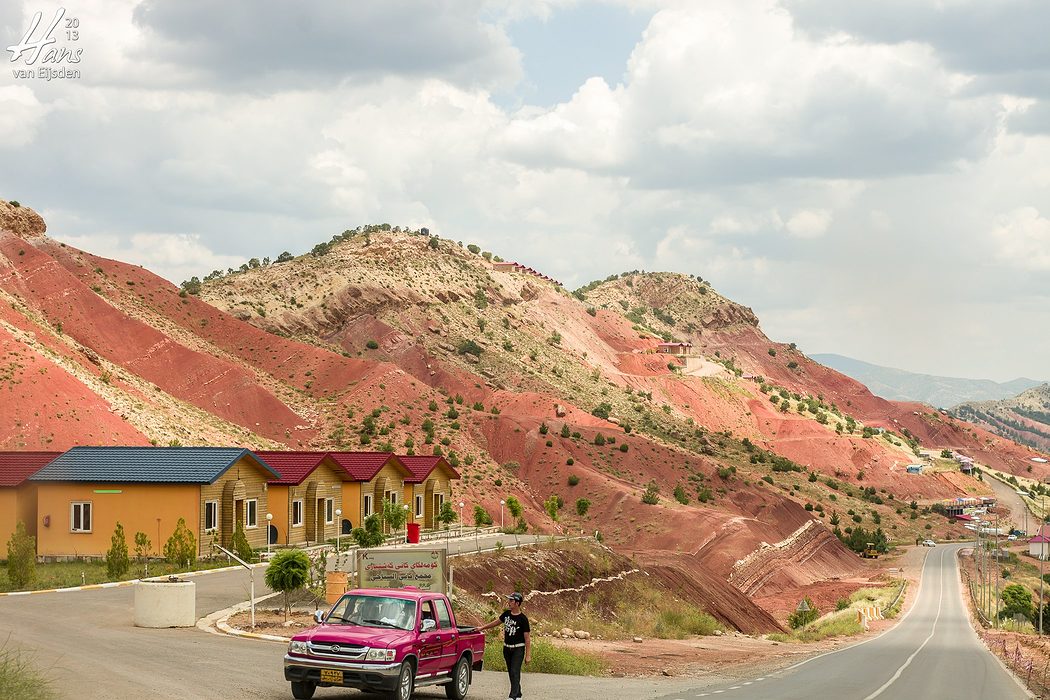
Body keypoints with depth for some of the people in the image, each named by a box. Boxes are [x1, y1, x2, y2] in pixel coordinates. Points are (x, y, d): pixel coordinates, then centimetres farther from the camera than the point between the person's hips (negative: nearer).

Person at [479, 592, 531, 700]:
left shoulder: (523, 619, -14)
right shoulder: (507, 614, 3)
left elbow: (527, 638, -13)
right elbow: (497, 622, 21)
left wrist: (528, 655, -15)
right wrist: (483, 628, 26)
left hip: (518, 649, -6)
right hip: (507, 648, 6)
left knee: (515, 672, -12)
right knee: (511, 673, 10)